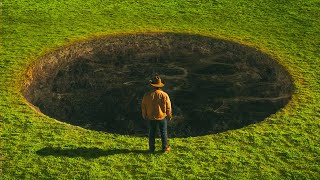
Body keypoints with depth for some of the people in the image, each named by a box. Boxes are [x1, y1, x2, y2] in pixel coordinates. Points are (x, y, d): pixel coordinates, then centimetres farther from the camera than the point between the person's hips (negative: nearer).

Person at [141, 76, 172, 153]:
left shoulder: (147, 95, -12)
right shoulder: (164, 95, -16)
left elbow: (143, 106, -2)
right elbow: (168, 107, -8)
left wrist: (144, 115, 14)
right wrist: (169, 116, 9)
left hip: (151, 118, 1)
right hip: (162, 117, -1)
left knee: (152, 133, 14)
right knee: (163, 133, 13)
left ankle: (151, 148, 22)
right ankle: (165, 148, 21)